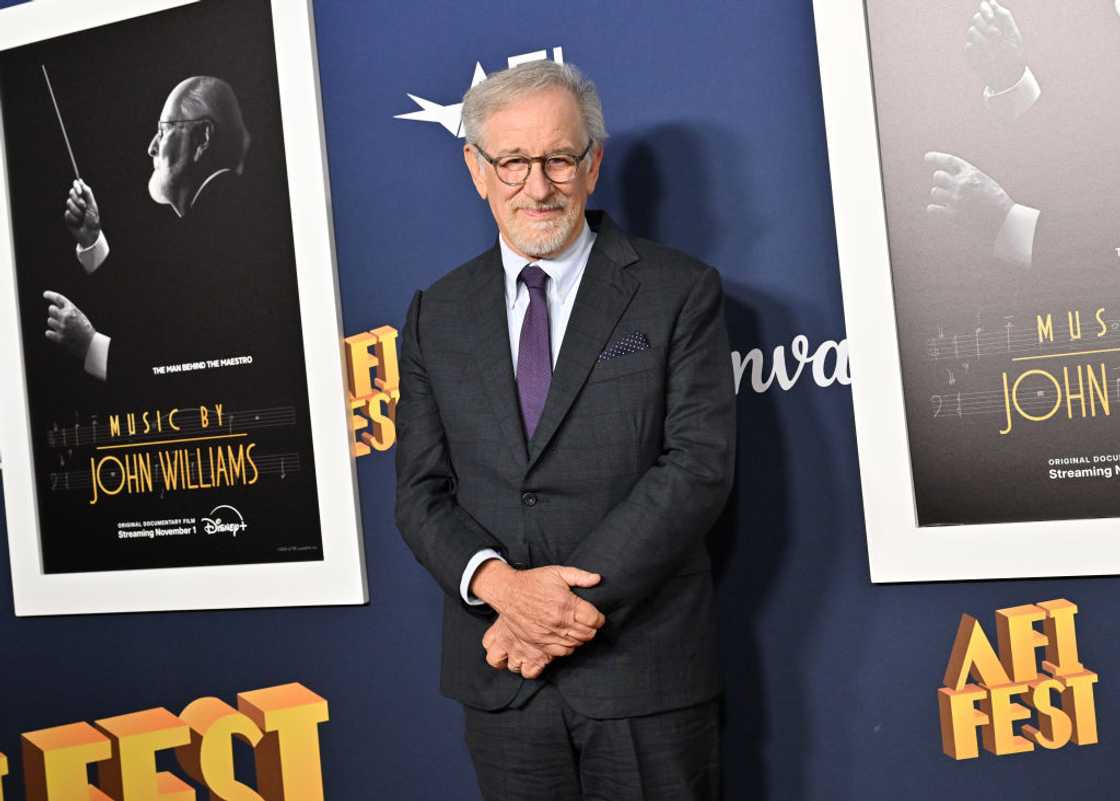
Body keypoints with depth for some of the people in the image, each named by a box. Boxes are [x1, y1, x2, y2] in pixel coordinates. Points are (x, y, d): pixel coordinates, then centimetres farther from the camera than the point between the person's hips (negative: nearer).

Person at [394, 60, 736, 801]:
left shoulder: (679, 291, -2)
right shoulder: (436, 315, 8)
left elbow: (701, 464, -10)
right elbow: (421, 490, 4)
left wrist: (580, 600, -17)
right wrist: (500, 585, -14)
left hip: (645, 673, -2)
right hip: (500, 678, 3)